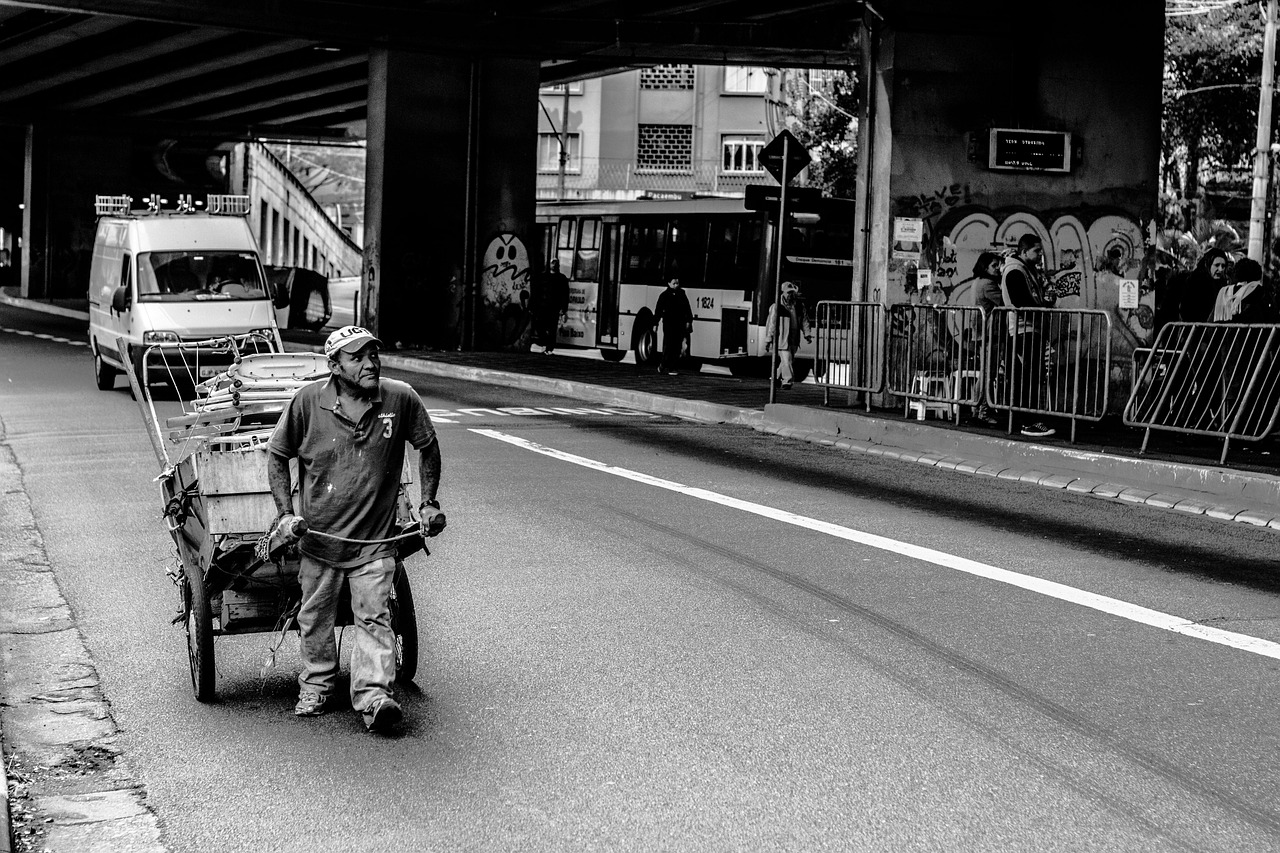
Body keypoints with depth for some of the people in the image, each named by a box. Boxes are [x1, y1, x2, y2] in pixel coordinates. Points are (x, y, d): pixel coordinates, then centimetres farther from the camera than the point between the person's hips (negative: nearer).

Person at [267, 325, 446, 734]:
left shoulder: (401, 399, -10)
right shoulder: (309, 400, -11)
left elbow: (428, 446, 8)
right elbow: (277, 455, 1)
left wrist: (429, 502, 5)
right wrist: (286, 512, -7)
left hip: (374, 539, -1)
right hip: (319, 535, 1)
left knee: (374, 617, -8)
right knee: (316, 617, 15)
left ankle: (374, 696, -9)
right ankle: (315, 686, 34)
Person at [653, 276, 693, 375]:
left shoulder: (682, 294, 10)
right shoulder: (664, 295, 2)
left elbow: (687, 309, 14)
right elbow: (658, 310, 1)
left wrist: (688, 321, 8)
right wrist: (655, 323, -3)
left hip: (680, 325, 3)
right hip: (668, 324, -3)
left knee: (677, 347, 0)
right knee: (668, 346, -8)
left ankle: (672, 367, 4)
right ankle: (664, 366, 1)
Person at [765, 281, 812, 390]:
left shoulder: (799, 306, 9)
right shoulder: (776, 306, -5)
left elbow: (804, 320, 16)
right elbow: (771, 323, -5)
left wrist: (807, 334, 2)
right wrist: (768, 339, -7)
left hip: (794, 339, 5)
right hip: (782, 338, -5)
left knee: (789, 360, 12)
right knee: (786, 359, -14)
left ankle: (776, 378, 30)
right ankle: (787, 381, -11)